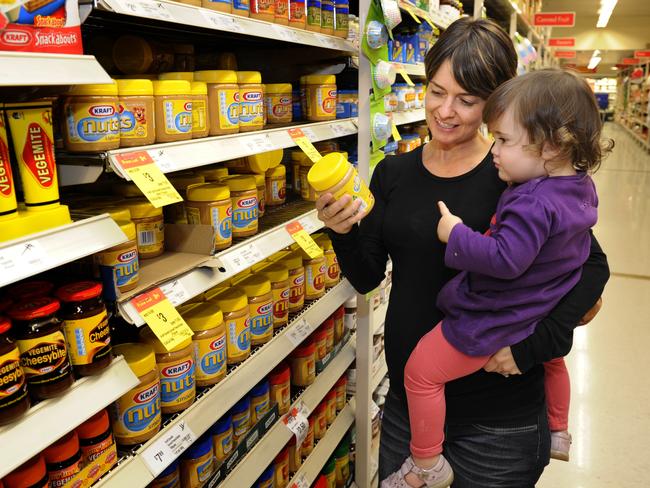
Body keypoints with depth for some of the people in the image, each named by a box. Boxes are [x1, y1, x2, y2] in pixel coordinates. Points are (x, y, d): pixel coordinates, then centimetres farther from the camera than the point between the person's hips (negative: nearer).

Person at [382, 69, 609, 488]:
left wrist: (456, 235, -26)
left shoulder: (531, 203, -32)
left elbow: (506, 259, -36)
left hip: (493, 323, -10)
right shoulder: (582, 186, -1)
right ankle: (558, 431, 64)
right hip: (548, 316, 10)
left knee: (420, 372, 0)